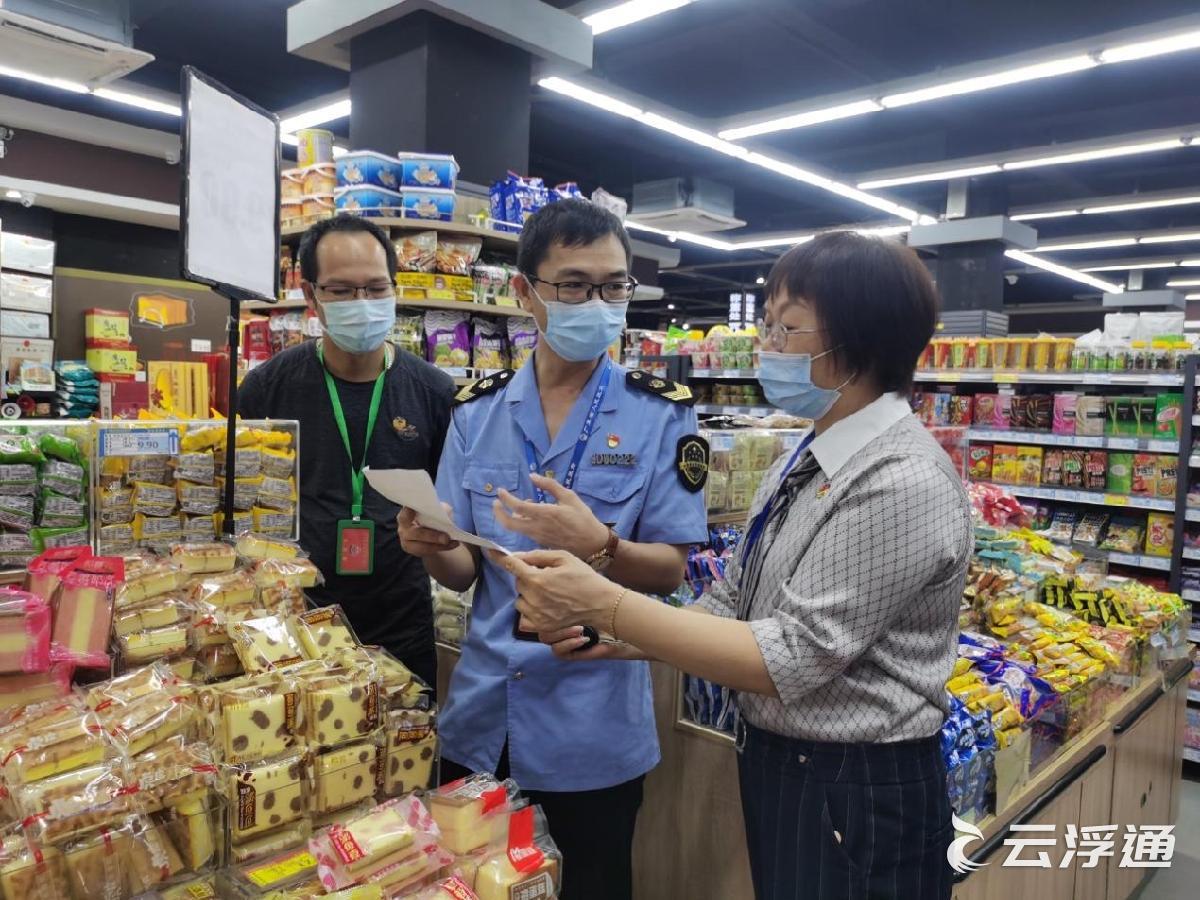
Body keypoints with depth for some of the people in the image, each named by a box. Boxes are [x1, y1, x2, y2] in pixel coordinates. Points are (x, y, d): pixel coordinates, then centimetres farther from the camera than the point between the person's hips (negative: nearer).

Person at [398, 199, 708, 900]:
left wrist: (595, 547, -29)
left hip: (593, 723, -2)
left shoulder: (661, 413, -9)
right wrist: (431, 546, -21)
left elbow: (670, 570, -10)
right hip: (481, 715, 3)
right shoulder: (478, 410, -1)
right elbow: (464, 570, 2)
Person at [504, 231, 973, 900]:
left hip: (855, 798, -7)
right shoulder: (806, 462, 3)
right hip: (778, 767, 8)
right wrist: (603, 638, -8)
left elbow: (789, 659, -25)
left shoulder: (906, 483, -24)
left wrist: (607, 604, -26)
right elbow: (735, 608, 4)